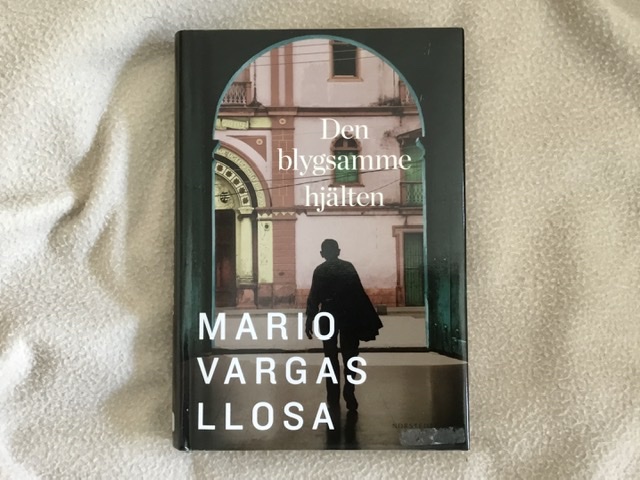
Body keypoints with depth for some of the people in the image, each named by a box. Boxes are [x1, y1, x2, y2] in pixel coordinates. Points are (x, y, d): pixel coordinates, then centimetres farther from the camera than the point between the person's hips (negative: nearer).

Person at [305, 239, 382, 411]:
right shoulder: (348, 267, 3)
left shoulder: (320, 270, -1)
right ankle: (349, 394, -2)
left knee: (331, 357, 9)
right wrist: (368, 319, 1)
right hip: (349, 316, 1)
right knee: (349, 356, 9)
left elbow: (314, 297, -6)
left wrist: (309, 320, -2)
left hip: (329, 316, -1)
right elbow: (359, 293, -2)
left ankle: (334, 398, 12)